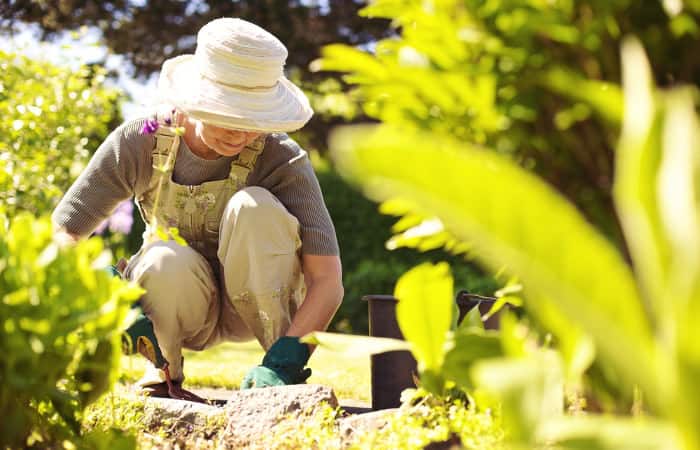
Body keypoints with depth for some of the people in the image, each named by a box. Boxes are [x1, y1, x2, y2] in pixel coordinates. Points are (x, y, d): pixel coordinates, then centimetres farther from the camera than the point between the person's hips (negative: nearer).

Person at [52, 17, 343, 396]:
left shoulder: (282, 160, -25)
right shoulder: (141, 142, -20)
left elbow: (328, 280, -29)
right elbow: (61, 233, -18)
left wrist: (284, 361, -43)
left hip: (260, 305, -1)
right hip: (183, 307, 1)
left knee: (253, 205, -31)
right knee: (165, 261, -35)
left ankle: (278, 368, -18)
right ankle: (165, 370, -2)